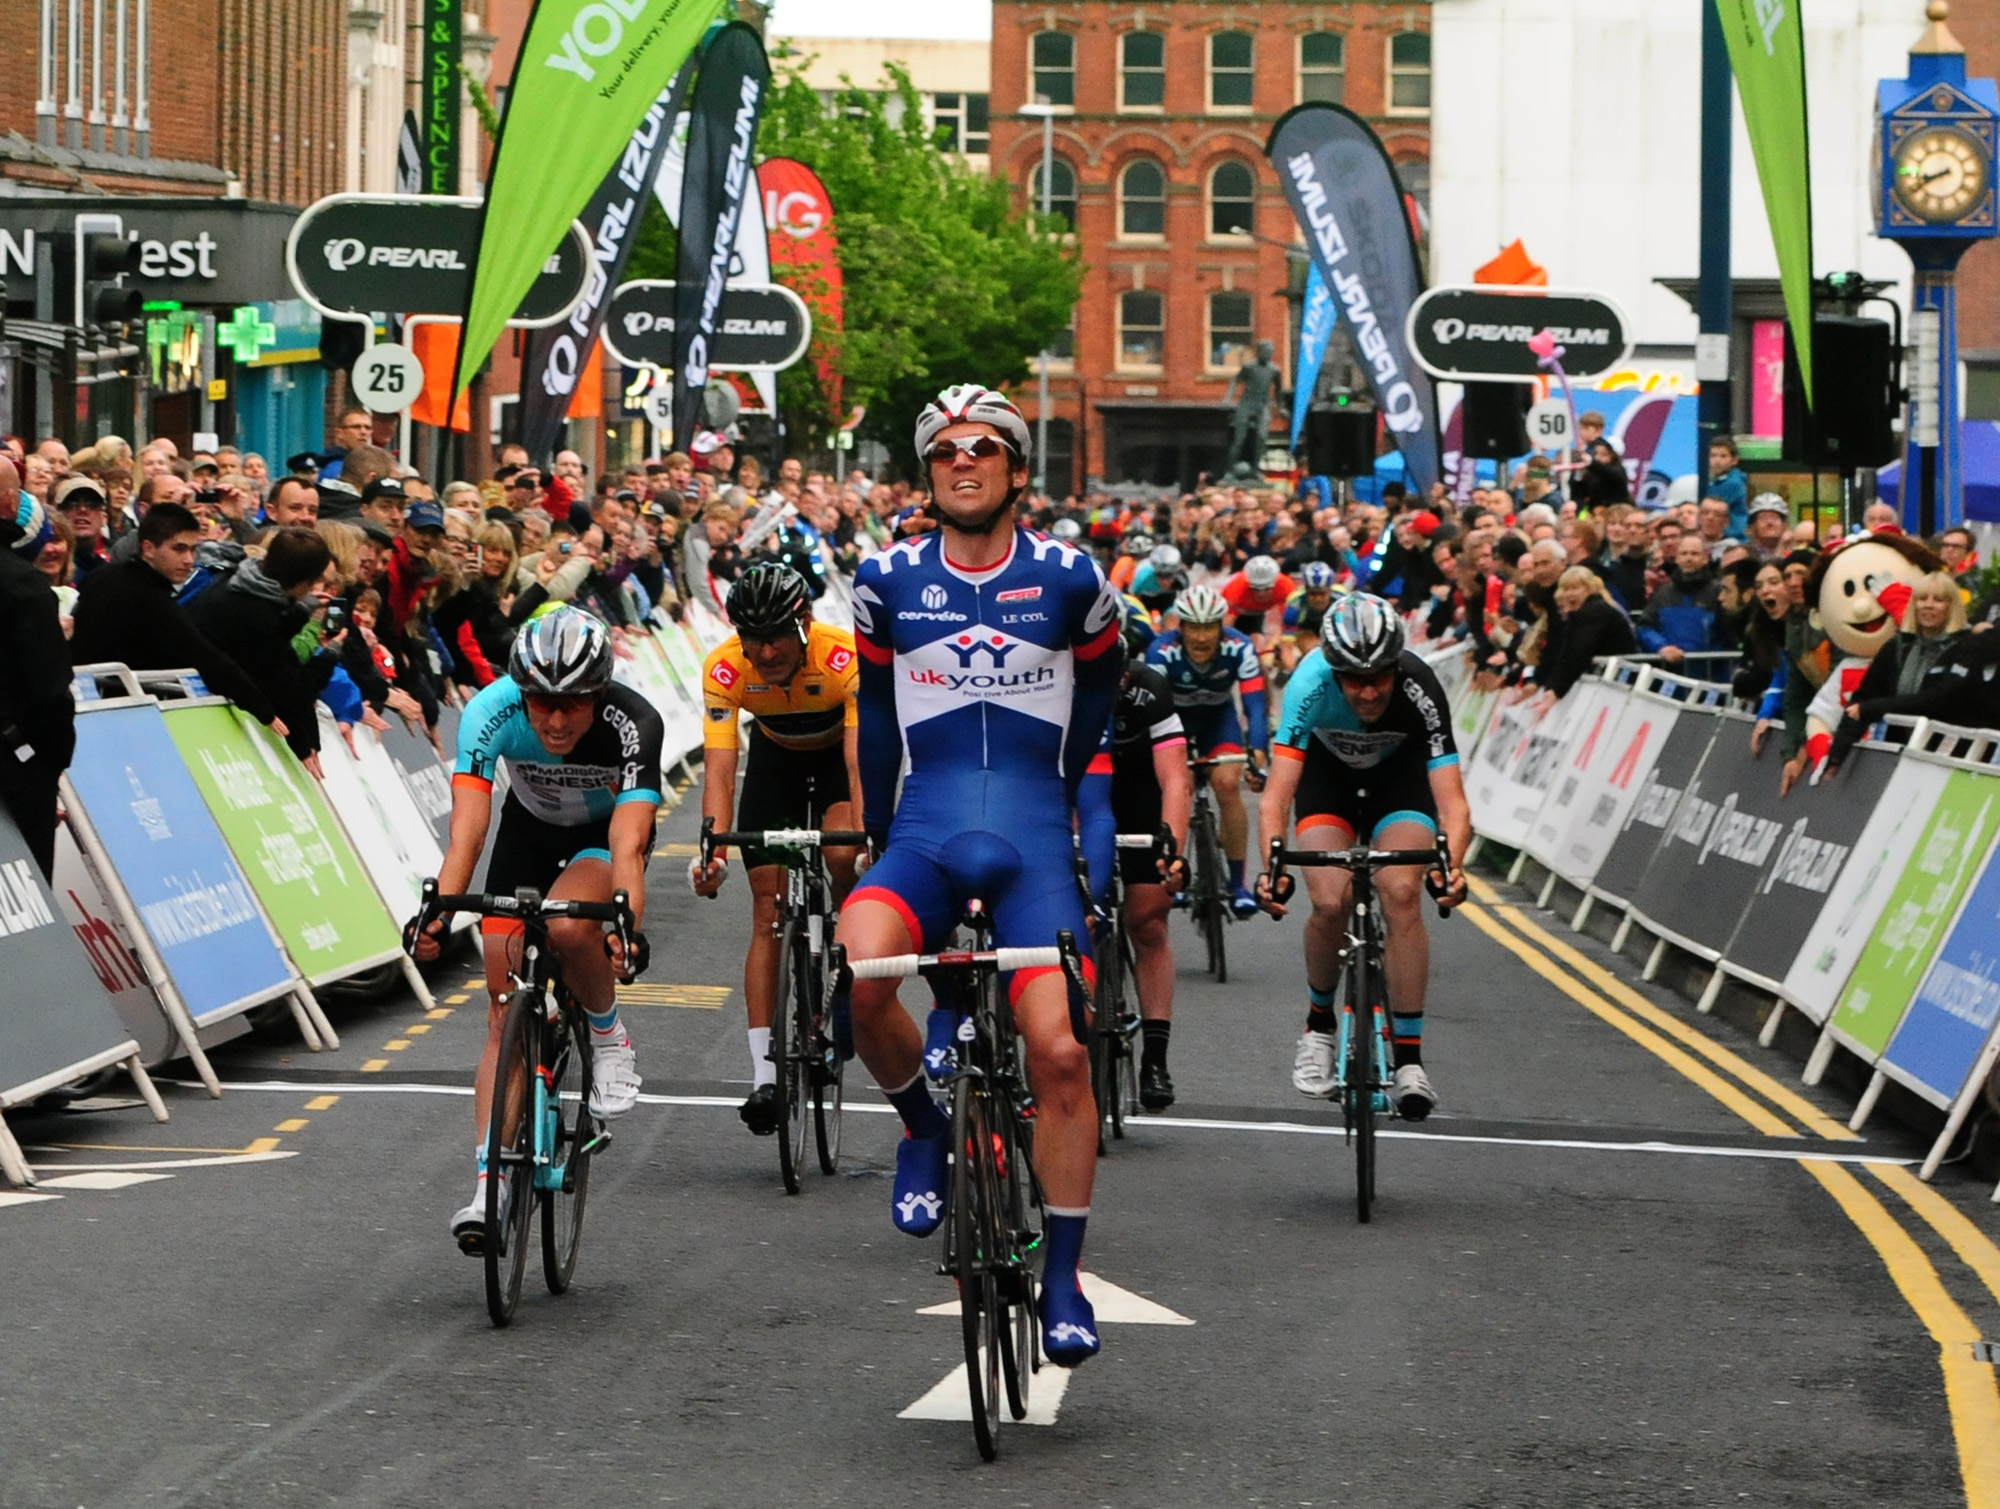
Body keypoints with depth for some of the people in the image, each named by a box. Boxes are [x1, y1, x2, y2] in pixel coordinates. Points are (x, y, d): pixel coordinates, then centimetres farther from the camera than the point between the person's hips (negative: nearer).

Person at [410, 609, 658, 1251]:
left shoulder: (633, 725, -35)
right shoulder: (491, 712, -31)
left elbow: (628, 844, -43)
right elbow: (467, 831, -38)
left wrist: (627, 925, -59)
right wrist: (438, 913, -53)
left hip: (605, 831, -2)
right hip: (529, 830, 2)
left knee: (567, 927, -34)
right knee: (506, 1010, -6)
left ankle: (610, 1039, -5)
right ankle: (491, 1182, -4)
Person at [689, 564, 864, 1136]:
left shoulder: (844, 657, -36)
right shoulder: (725, 669, -30)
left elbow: (861, 760, -42)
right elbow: (718, 769, -34)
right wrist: (714, 851, -49)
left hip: (838, 752, -2)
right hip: (775, 758, 2)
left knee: (844, 859, -30)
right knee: (769, 911, -7)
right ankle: (765, 1073, -7)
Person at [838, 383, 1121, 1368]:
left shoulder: (1069, 578, 1)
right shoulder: (888, 581, 5)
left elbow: (1098, 690, 18)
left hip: (1031, 841, -1)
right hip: (925, 833, 1)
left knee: (1060, 1053, -13)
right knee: (857, 972, -30)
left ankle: (1062, 1278, 0)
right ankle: (925, 1128, -1)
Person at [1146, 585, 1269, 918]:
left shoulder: (1240, 649, -30)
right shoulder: (1162, 652, -33)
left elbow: (1255, 705, -33)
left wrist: (1258, 757, -46)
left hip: (1218, 716, 0)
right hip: (1175, 716, 0)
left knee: (1228, 785, -20)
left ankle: (1238, 883, -10)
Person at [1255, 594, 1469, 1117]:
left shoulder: (1419, 691, -35)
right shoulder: (1311, 686, -35)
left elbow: (1452, 799, -38)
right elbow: (1278, 791, -38)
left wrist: (1451, 863, -57)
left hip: (1399, 773, 0)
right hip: (1328, 770, 0)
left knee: (1402, 894, -21)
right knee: (1330, 903, -18)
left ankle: (1408, 1058, -13)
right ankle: (1320, 1024, 10)